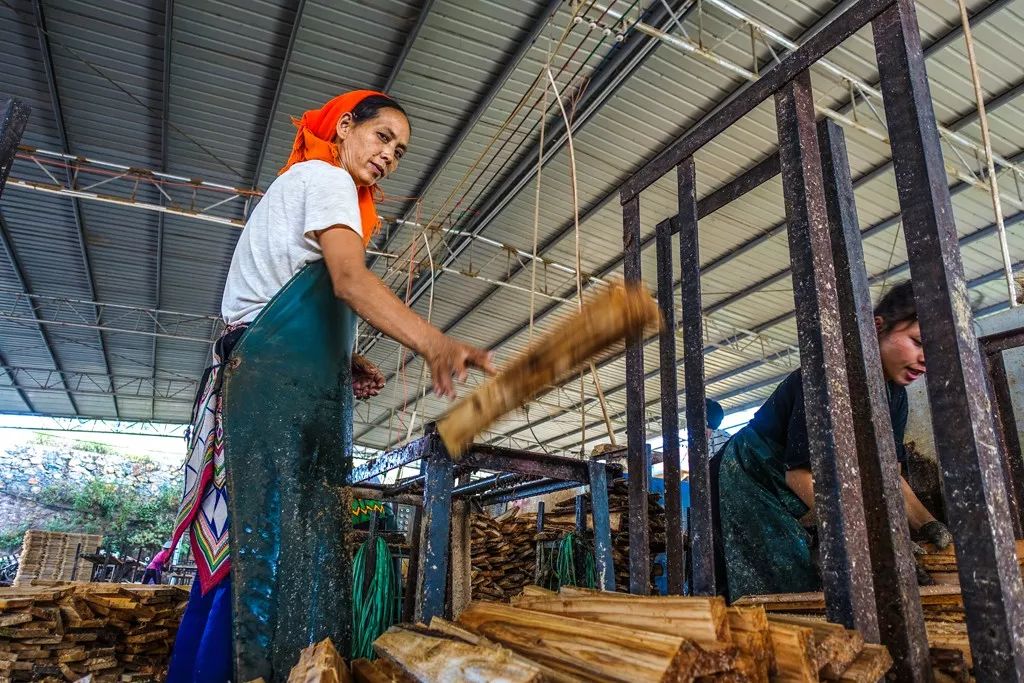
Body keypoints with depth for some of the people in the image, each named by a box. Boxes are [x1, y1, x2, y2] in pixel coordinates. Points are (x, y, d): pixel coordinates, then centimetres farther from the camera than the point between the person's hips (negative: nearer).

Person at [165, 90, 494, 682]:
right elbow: (350, 280, -20)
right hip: (281, 387, -10)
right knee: (278, 547, -16)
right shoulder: (325, 178, 1)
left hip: (288, 389, 10)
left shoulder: (300, 184, 32)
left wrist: (344, 360, 13)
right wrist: (438, 346, -35)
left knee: (250, 553, 6)